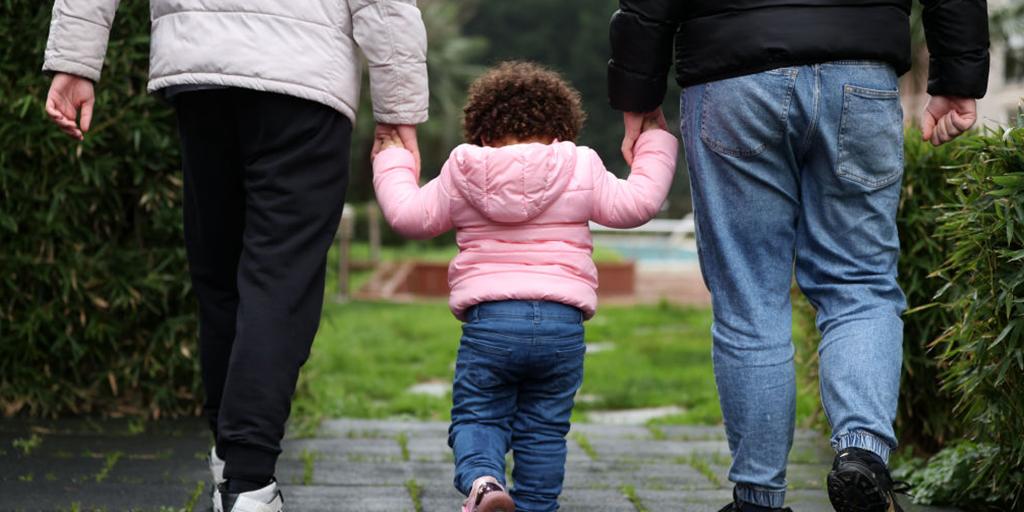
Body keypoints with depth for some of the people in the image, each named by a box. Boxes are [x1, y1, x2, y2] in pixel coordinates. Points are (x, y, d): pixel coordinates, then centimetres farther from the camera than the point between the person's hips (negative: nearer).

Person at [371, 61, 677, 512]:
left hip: (488, 320, 0)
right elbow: (637, 204, 8)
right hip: (562, 321, 1)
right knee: (544, 427, 13)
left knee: (476, 416, 7)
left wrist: (393, 162, 28)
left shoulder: (460, 175, 7)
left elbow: (409, 216, 12)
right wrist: (655, 142, 22)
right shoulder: (581, 171, 5)